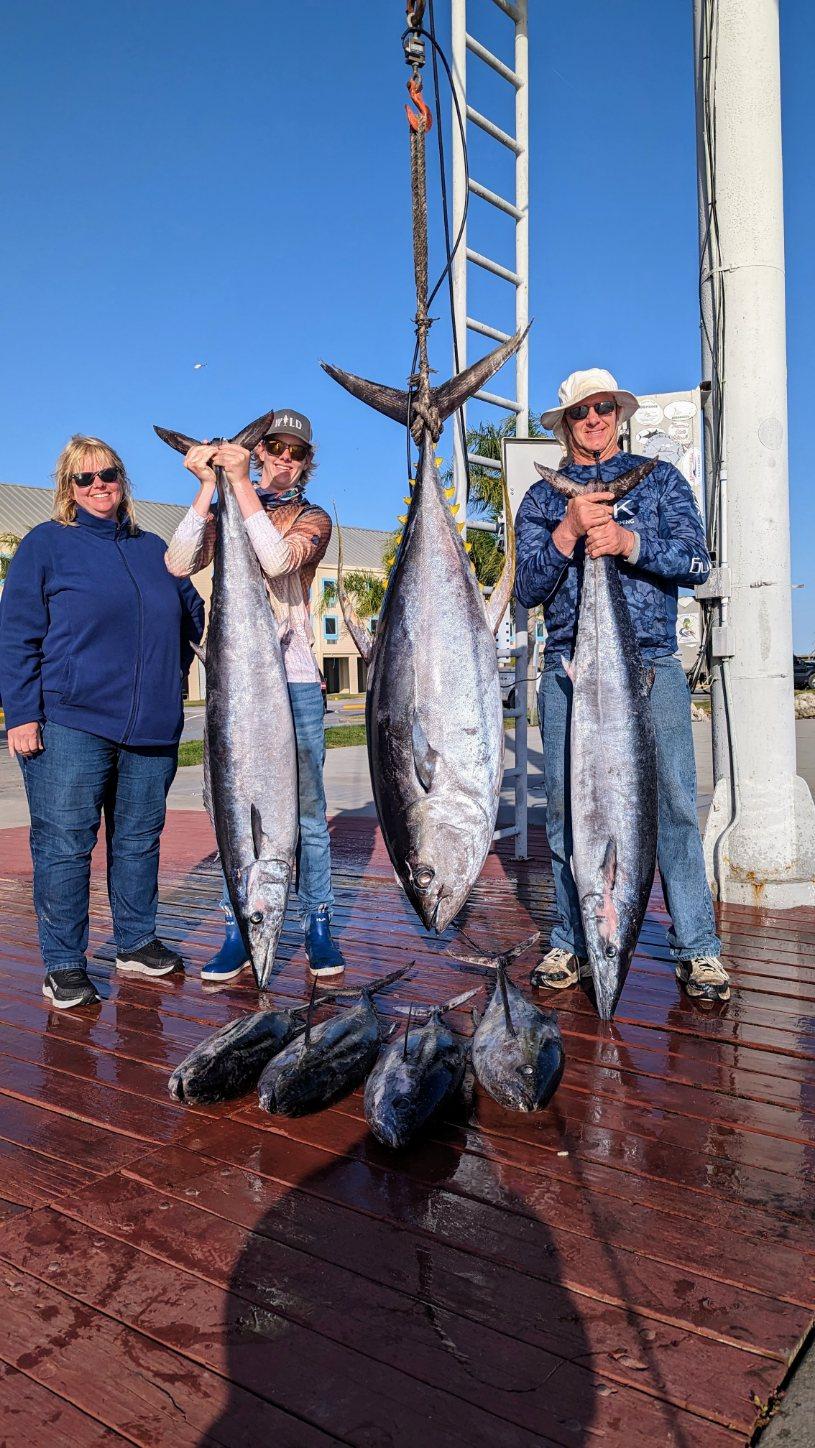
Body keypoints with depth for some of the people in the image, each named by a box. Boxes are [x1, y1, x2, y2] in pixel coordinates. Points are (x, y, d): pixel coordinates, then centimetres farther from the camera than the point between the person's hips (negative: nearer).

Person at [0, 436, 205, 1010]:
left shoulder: (154, 548, 15)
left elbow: (193, 613, 27)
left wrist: (171, 674, 16)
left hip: (152, 728, 4)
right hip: (69, 725, -4)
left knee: (139, 840, 12)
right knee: (65, 845, -1)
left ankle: (137, 943, 26)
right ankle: (64, 966, 10)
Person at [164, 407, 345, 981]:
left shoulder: (312, 518, 7)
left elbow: (279, 558, -17)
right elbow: (179, 563, -7)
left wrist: (241, 482, -16)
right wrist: (208, 485, -10)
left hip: (294, 679, -2)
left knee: (307, 806, 1)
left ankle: (318, 925, 11)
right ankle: (238, 929, 15)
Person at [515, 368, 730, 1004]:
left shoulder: (660, 478, 14)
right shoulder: (542, 498, 15)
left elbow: (697, 562, 1)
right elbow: (529, 589, 4)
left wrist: (629, 541, -15)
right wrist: (569, 531, -12)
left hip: (651, 665, -1)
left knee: (673, 803, -5)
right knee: (567, 807, 1)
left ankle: (697, 947, 4)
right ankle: (571, 942, 12)